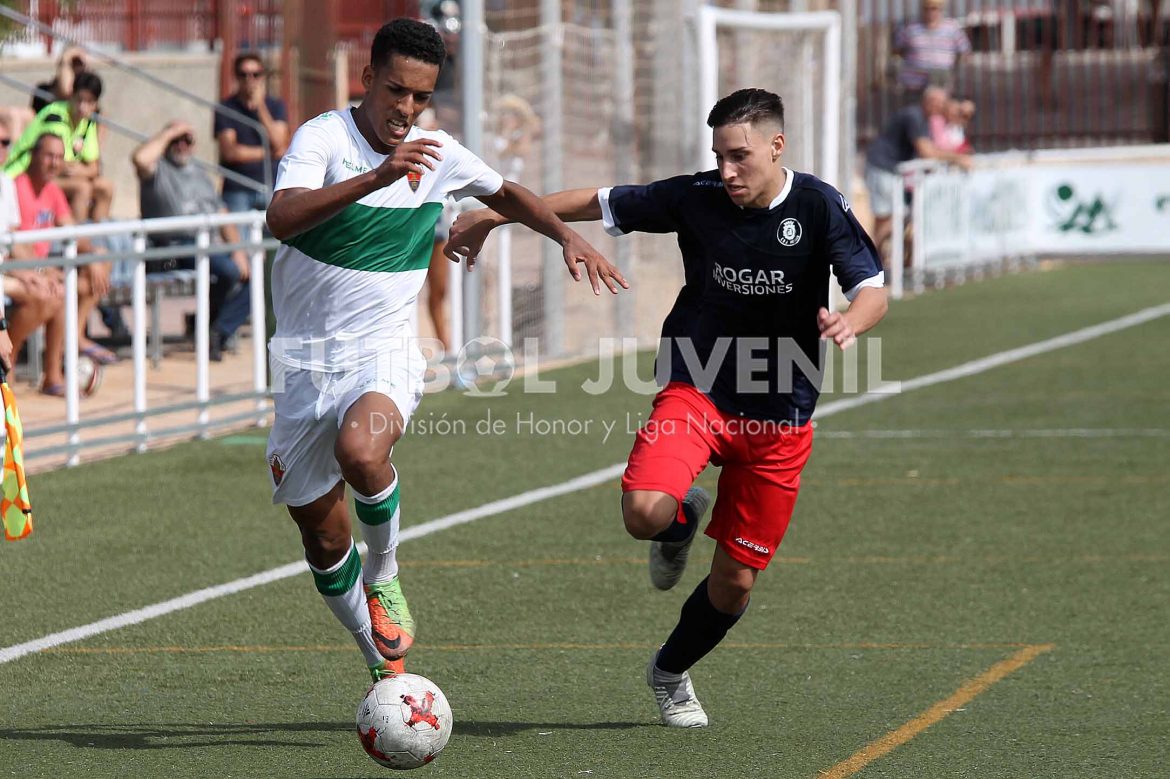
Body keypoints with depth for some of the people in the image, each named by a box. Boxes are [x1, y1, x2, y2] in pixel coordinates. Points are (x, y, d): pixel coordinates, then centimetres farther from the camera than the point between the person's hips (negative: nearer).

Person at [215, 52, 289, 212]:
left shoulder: (276, 106, 9)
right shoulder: (226, 108, 1)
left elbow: (279, 144, -5)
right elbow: (230, 152, -8)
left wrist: (260, 106, -8)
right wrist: (268, 152, -5)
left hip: (271, 186, 2)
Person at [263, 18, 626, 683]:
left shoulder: (440, 155, 3)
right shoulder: (324, 137, -10)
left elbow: (506, 194, 26)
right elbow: (282, 218, -30)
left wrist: (568, 236, 9)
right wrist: (376, 177, -40)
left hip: (384, 352, 0)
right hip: (307, 361, 0)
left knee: (359, 449, -34)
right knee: (323, 539, 4)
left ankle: (384, 580, -7)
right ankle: (386, 666, 25)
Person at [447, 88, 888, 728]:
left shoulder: (819, 206, -10)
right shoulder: (696, 198, -7)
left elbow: (873, 290, -16)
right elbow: (598, 203, 3)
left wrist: (850, 321, -40)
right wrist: (495, 215, 5)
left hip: (779, 419, 0)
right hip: (694, 393, 0)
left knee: (736, 580, 6)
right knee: (643, 512, -29)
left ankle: (670, 673, 36)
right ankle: (684, 518, 10)